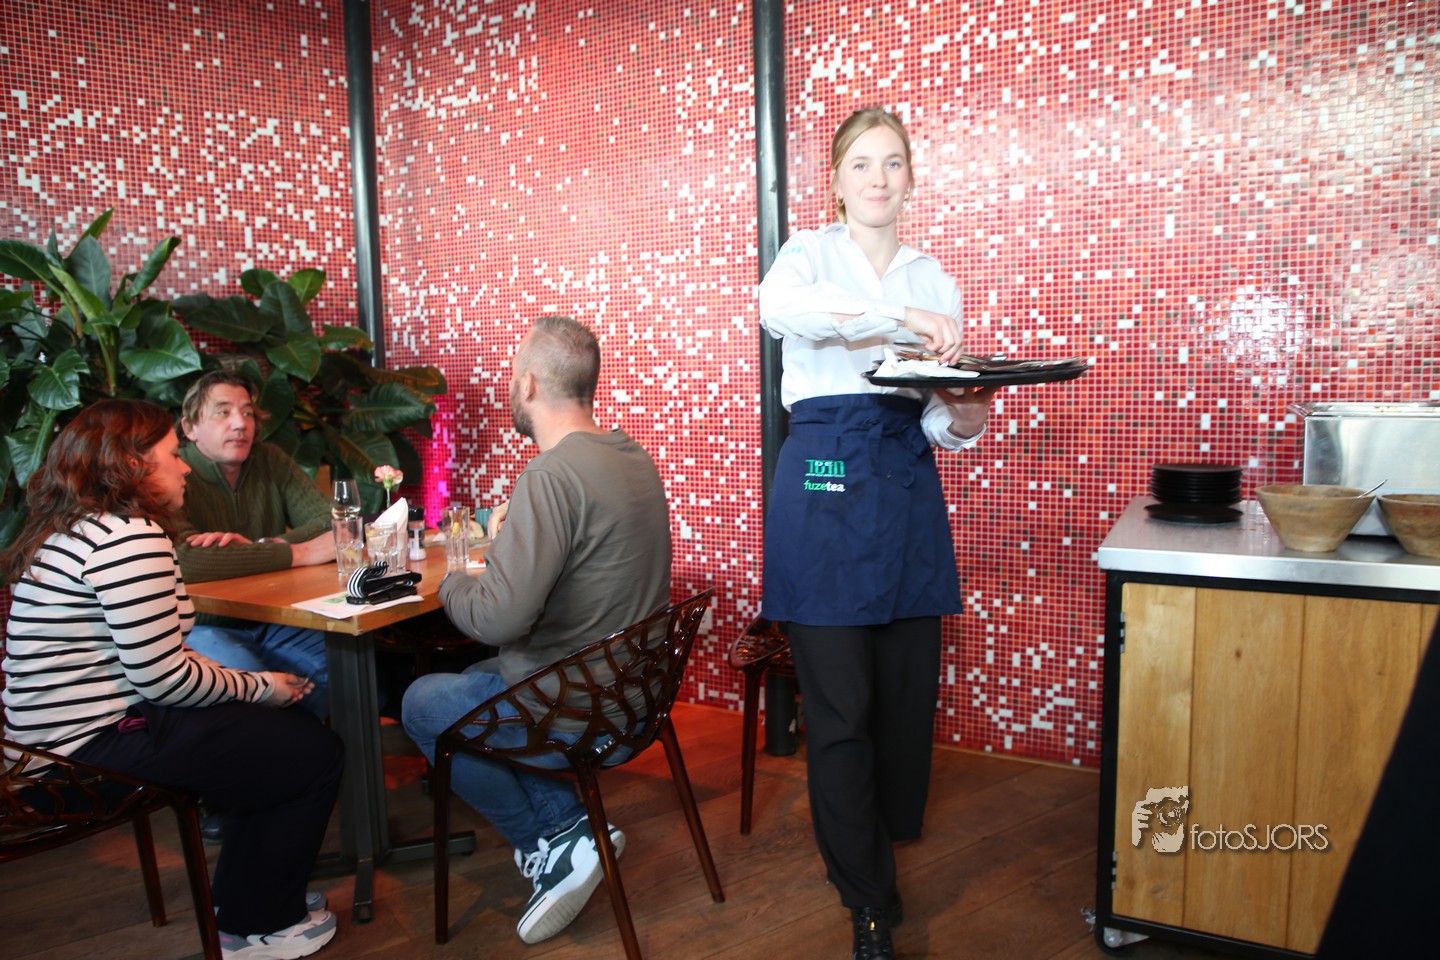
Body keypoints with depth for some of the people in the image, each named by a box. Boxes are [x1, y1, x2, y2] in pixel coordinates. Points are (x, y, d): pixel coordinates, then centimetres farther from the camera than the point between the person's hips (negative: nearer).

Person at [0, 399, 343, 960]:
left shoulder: (70, 531, 12)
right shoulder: (132, 537, -22)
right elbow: (163, 678, -24)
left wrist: (247, 682, 5)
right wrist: (257, 688, -7)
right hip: (101, 743, -11)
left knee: (284, 731, 19)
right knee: (318, 756, -1)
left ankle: (237, 900, 31)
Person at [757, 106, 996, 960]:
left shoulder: (936, 280, 16)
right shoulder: (812, 253, 4)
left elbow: (941, 418, 12)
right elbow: (778, 305, -23)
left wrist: (964, 420, -11)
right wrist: (898, 314, -34)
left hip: (907, 490, 4)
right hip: (823, 488, -4)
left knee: (909, 688, 8)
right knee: (841, 704, -1)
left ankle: (887, 839, 35)